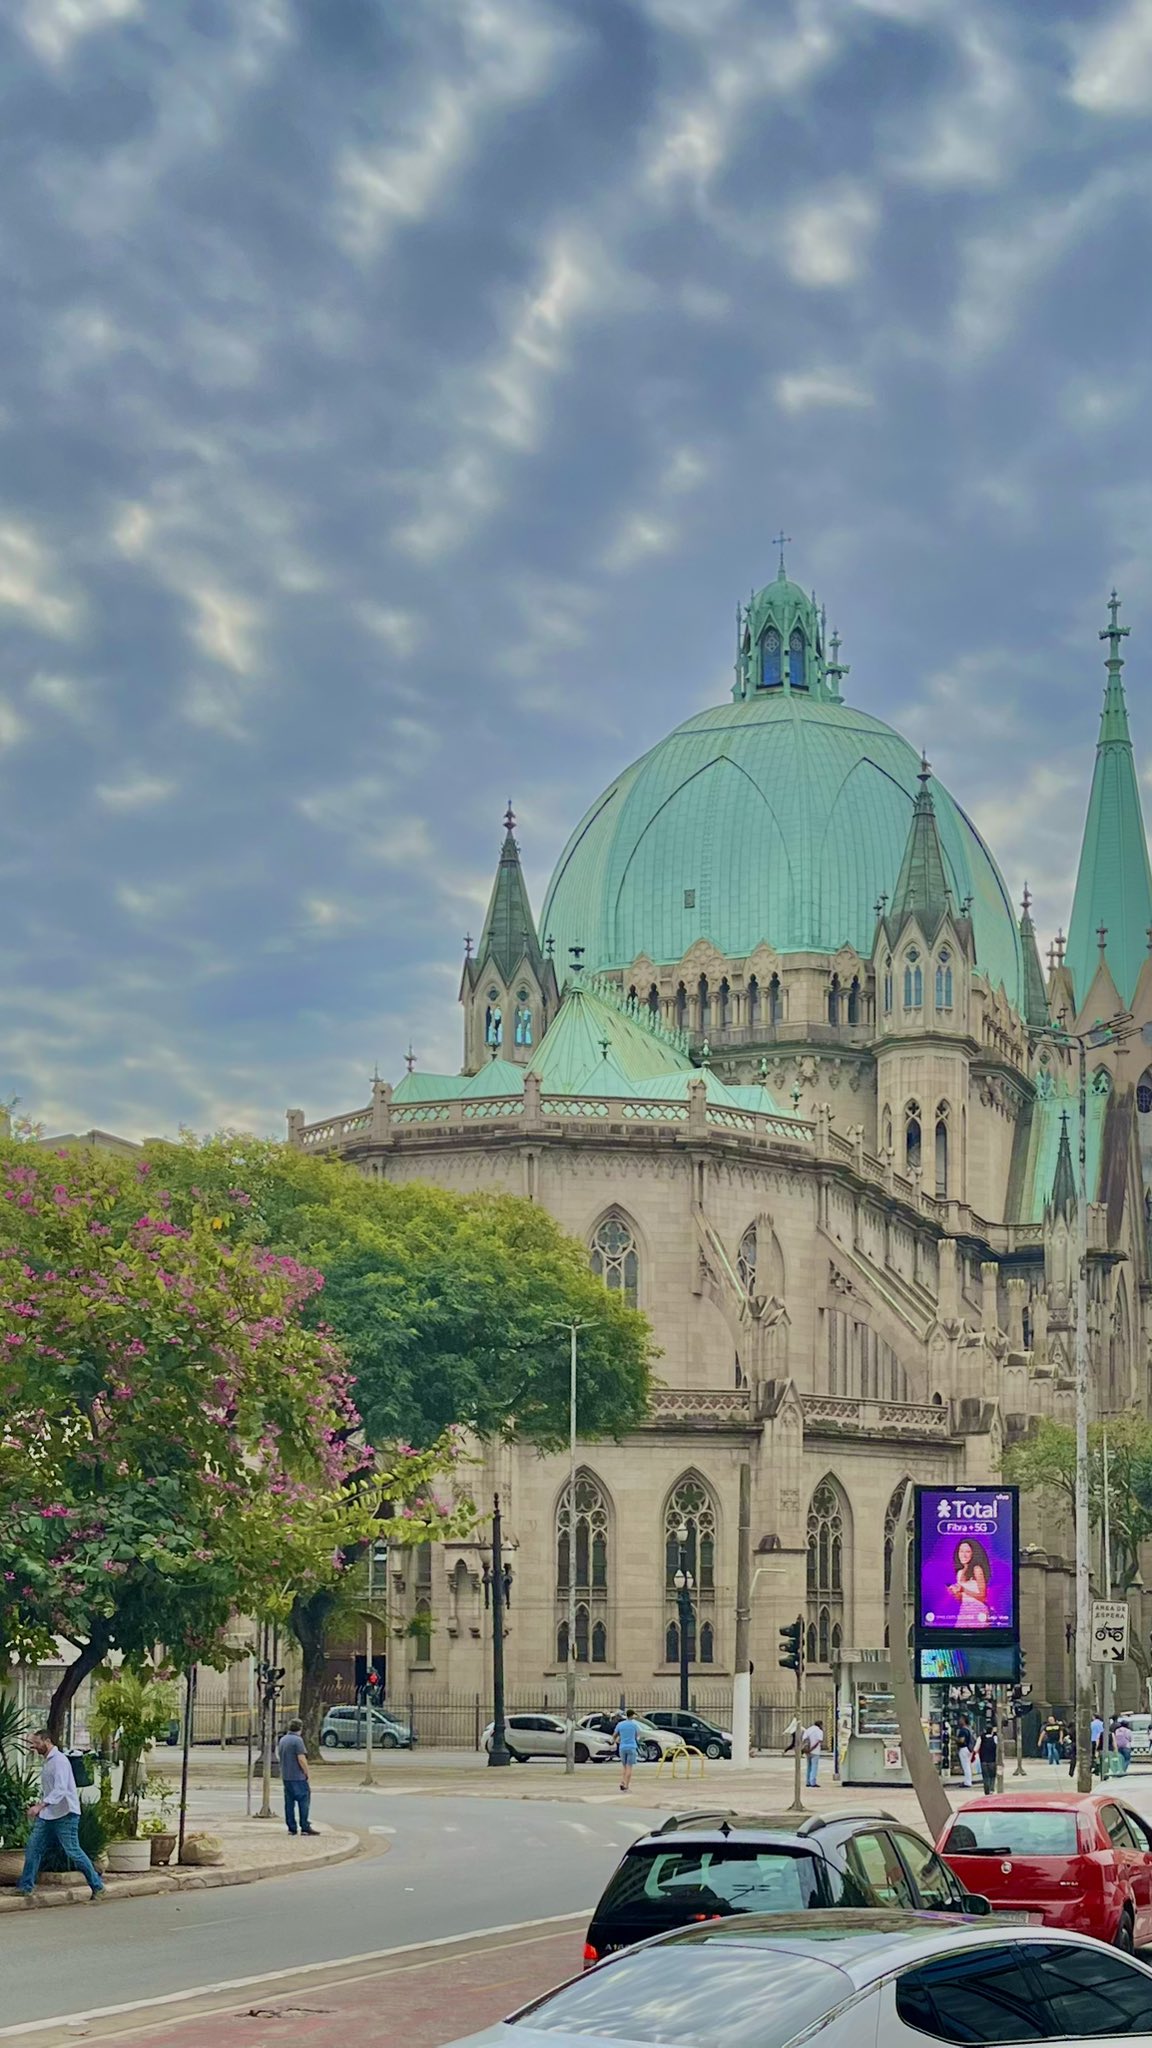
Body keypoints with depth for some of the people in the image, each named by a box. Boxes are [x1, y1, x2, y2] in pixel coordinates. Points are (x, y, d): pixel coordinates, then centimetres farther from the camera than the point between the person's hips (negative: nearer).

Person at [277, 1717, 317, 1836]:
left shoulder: (282, 1740, 12)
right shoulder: (297, 1740, -14)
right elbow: (301, 1759, -19)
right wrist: (307, 1774, -10)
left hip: (286, 1777, 8)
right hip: (298, 1777, -8)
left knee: (289, 1803, 9)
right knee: (304, 1801, -3)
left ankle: (291, 1828, 9)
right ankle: (305, 1827, -4)